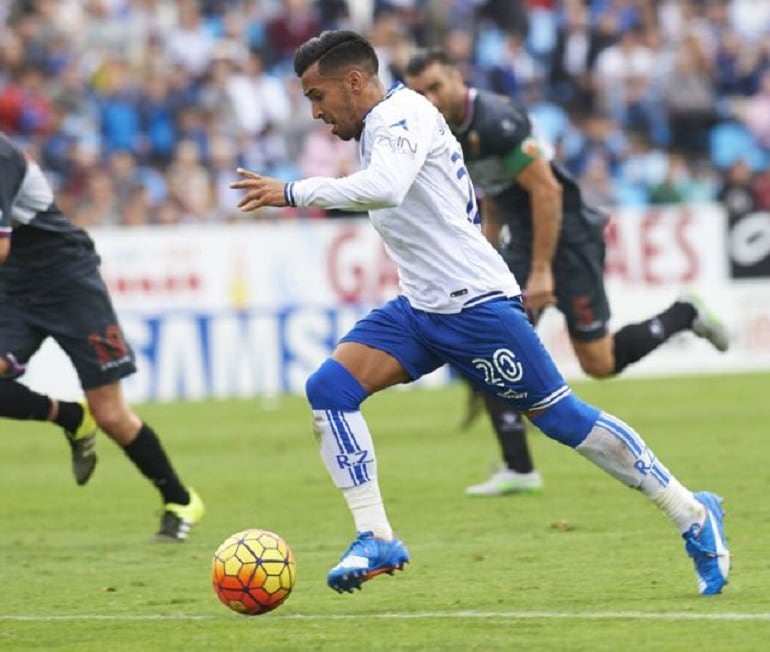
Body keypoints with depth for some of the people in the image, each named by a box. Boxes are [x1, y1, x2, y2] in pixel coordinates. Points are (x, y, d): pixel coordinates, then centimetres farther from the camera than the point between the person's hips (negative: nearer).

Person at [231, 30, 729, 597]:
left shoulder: (402, 117, -16)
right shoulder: (385, 122, 14)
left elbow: (385, 188, -36)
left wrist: (293, 192, -34)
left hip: (476, 305, -9)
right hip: (420, 309, 9)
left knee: (560, 416, -2)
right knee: (329, 387, -8)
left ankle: (694, 517, 11)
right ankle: (376, 539, -8)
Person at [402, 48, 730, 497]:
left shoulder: (497, 122, -23)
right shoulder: (453, 133, 6)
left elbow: (547, 191, -24)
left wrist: (541, 271, -24)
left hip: (569, 236, -8)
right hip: (522, 241, 8)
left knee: (600, 364, -2)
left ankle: (684, 315, 21)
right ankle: (519, 470, -1)